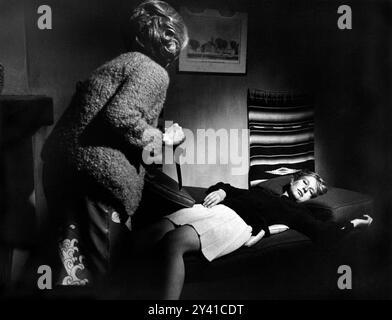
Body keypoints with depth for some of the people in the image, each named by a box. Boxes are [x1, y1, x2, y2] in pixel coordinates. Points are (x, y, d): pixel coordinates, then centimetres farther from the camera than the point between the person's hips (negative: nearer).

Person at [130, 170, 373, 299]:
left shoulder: (297, 212, 24)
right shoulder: (262, 190, 38)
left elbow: (323, 232, 11)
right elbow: (233, 190, 35)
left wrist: (354, 224, 15)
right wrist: (221, 190, 14)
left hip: (237, 223, -5)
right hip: (216, 208, 6)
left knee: (174, 242, -35)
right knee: (145, 237, -16)